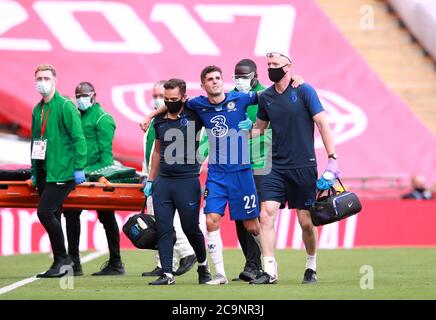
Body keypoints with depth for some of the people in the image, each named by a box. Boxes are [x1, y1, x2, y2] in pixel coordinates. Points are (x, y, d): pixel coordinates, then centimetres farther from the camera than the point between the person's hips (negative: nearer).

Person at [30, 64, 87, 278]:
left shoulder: (66, 106, -7)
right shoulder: (37, 110, 15)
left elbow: (78, 138, -11)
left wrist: (79, 167, -15)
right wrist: (34, 171, 19)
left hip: (62, 171, -8)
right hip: (44, 172, 8)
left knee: (45, 212, -15)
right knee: (52, 216, 8)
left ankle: (63, 259, -4)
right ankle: (59, 262, 14)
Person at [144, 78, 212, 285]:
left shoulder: (194, 116, -3)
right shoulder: (159, 121, 10)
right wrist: (150, 180, 21)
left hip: (187, 181, -4)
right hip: (163, 182, 4)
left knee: (191, 228, 2)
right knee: (163, 229, -1)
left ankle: (203, 265, 25)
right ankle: (167, 274, 2)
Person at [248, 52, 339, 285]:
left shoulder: (304, 91, -5)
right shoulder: (266, 97, 8)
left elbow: (322, 123, -6)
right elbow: (259, 127, 23)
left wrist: (332, 159, -11)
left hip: (303, 167, -4)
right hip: (277, 167, 4)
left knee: (306, 221, 1)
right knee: (266, 214, -11)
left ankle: (311, 267, 22)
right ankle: (269, 271, -8)